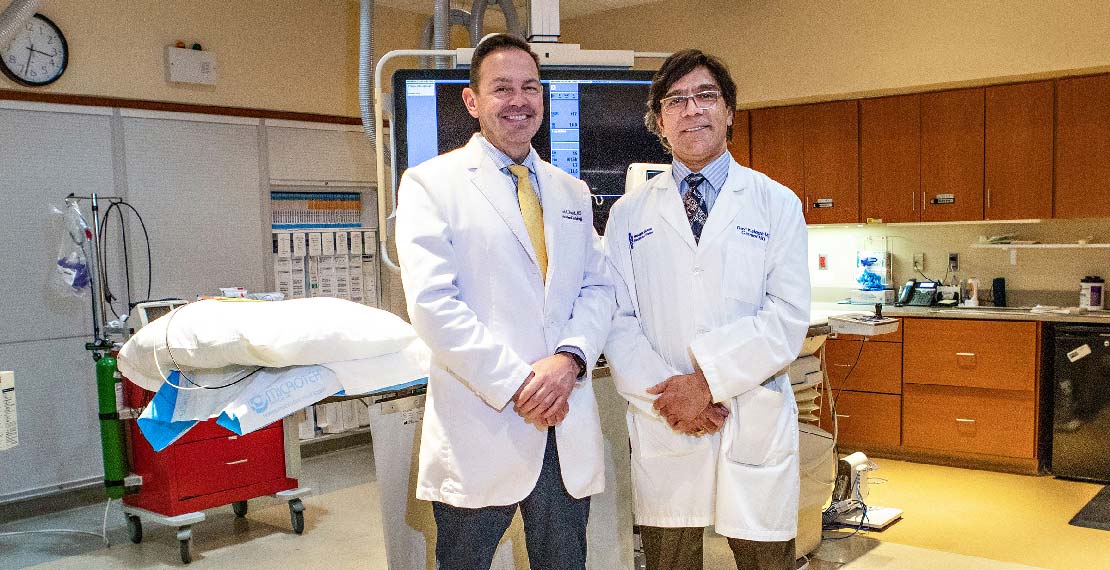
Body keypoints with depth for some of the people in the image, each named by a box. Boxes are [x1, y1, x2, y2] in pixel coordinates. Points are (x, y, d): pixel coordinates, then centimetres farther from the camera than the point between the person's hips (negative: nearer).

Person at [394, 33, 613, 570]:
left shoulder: (572, 192, 15)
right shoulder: (431, 183, -2)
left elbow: (598, 287, 9)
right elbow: (432, 302, -12)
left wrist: (570, 359, -11)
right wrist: (516, 384, -17)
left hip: (568, 425, 5)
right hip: (480, 426, -4)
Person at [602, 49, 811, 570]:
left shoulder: (777, 204, 4)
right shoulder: (629, 214, 8)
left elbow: (788, 317, -5)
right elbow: (618, 321, 1)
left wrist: (708, 381, -14)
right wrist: (666, 396, -13)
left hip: (755, 426, 0)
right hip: (661, 427, 1)